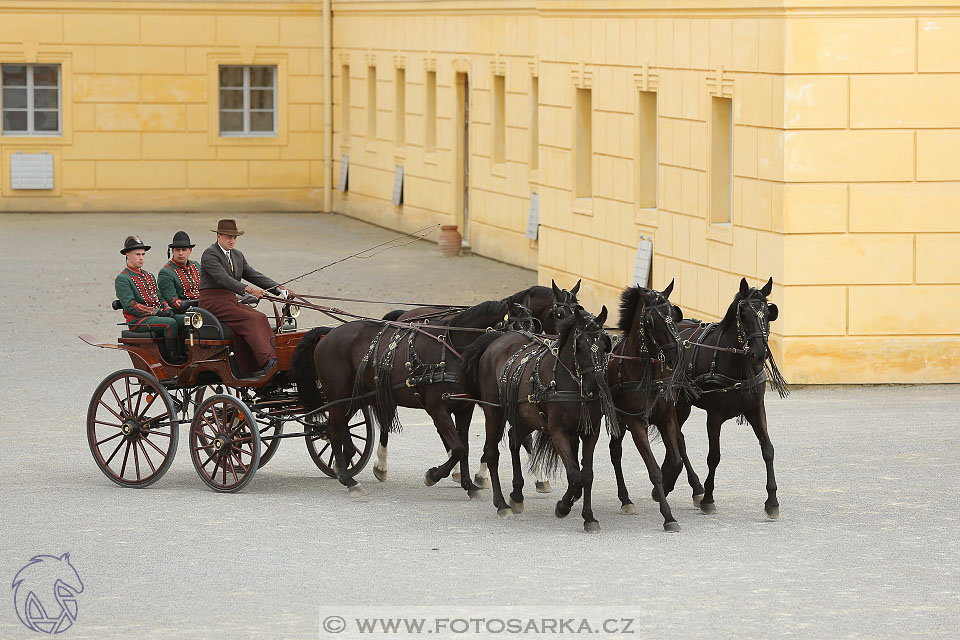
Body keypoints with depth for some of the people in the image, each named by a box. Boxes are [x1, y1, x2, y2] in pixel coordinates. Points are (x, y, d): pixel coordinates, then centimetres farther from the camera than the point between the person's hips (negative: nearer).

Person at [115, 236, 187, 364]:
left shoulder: (149, 276, 24)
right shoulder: (122, 279, -2)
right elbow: (129, 305, -12)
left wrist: (167, 309, 1)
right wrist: (156, 312, -17)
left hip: (156, 315, 8)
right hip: (137, 320, -8)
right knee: (170, 323, -31)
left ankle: (184, 355, -17)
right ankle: (174, 359, -27)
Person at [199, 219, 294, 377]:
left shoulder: (237, 256, 19)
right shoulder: (210, 254, -8)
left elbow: (253, 275, 15)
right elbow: (223, 278, -22)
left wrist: (278, 287, 1)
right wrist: (248, 289, -34)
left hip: (230, 301, 8)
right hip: (213, 302, -8)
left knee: (260, 317, -17)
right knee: (250, 319, -26)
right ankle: (267, 362, -35)